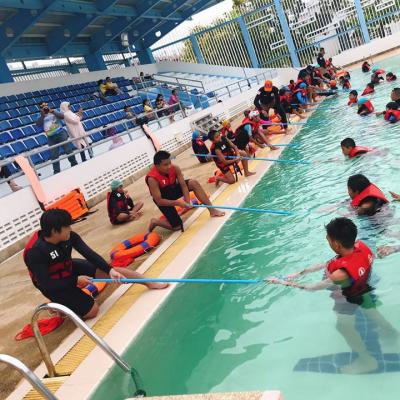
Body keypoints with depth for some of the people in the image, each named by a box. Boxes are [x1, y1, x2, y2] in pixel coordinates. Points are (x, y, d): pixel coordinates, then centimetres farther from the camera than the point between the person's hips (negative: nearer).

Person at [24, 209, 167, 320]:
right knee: (92, 310, -7)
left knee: (107, 270, -7)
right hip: (55, 286, -5)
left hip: (69, 269, 5)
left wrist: (110, 270, -29)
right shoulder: (35, 252, -34)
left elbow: (89, 254, -18)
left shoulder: (68, 236, -18)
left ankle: (149, 283, 5)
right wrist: (76, 280, -24)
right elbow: (46, 285, -29)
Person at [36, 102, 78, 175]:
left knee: (68, 150, 3)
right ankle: (56, 171, 13)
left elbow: (63, 116, -8)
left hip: (61, 134, -1)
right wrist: (42, 115, -14)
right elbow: (38, 124, -9)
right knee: (54, 156, 3)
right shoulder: (41, 117, 9)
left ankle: (74, 165, 19)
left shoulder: (54, 112, 7)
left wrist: (53, 112, -16)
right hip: (51, 138, 2)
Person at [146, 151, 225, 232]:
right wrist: (177, 202, -35)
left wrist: (187, 201, -32)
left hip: (173, 189, 5)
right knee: (177, 226, -8)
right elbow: (159, 201, -31)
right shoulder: (152, 179, -34)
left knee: (194, 183, -18)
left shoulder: (174, 168, -22)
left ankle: (212, 210, -10)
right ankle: (155, 222, 17)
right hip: (163, 199, -5)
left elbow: (183, 186, -19)